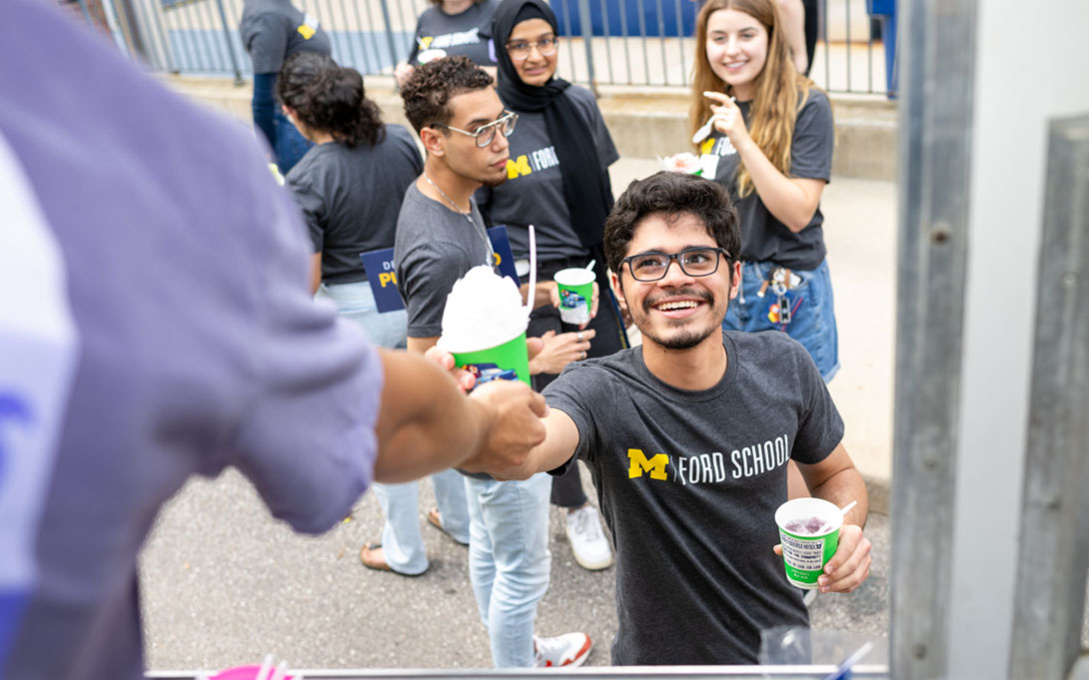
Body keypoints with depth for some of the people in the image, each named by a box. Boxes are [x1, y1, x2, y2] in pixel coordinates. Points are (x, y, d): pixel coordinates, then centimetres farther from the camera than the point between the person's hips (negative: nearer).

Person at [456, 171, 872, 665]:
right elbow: (521, 453, -49)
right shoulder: (602, 394, -27)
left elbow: (835, 472, 3)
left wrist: (847, 530, -18)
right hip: (660, 659, -2)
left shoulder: (782, 366, -15)